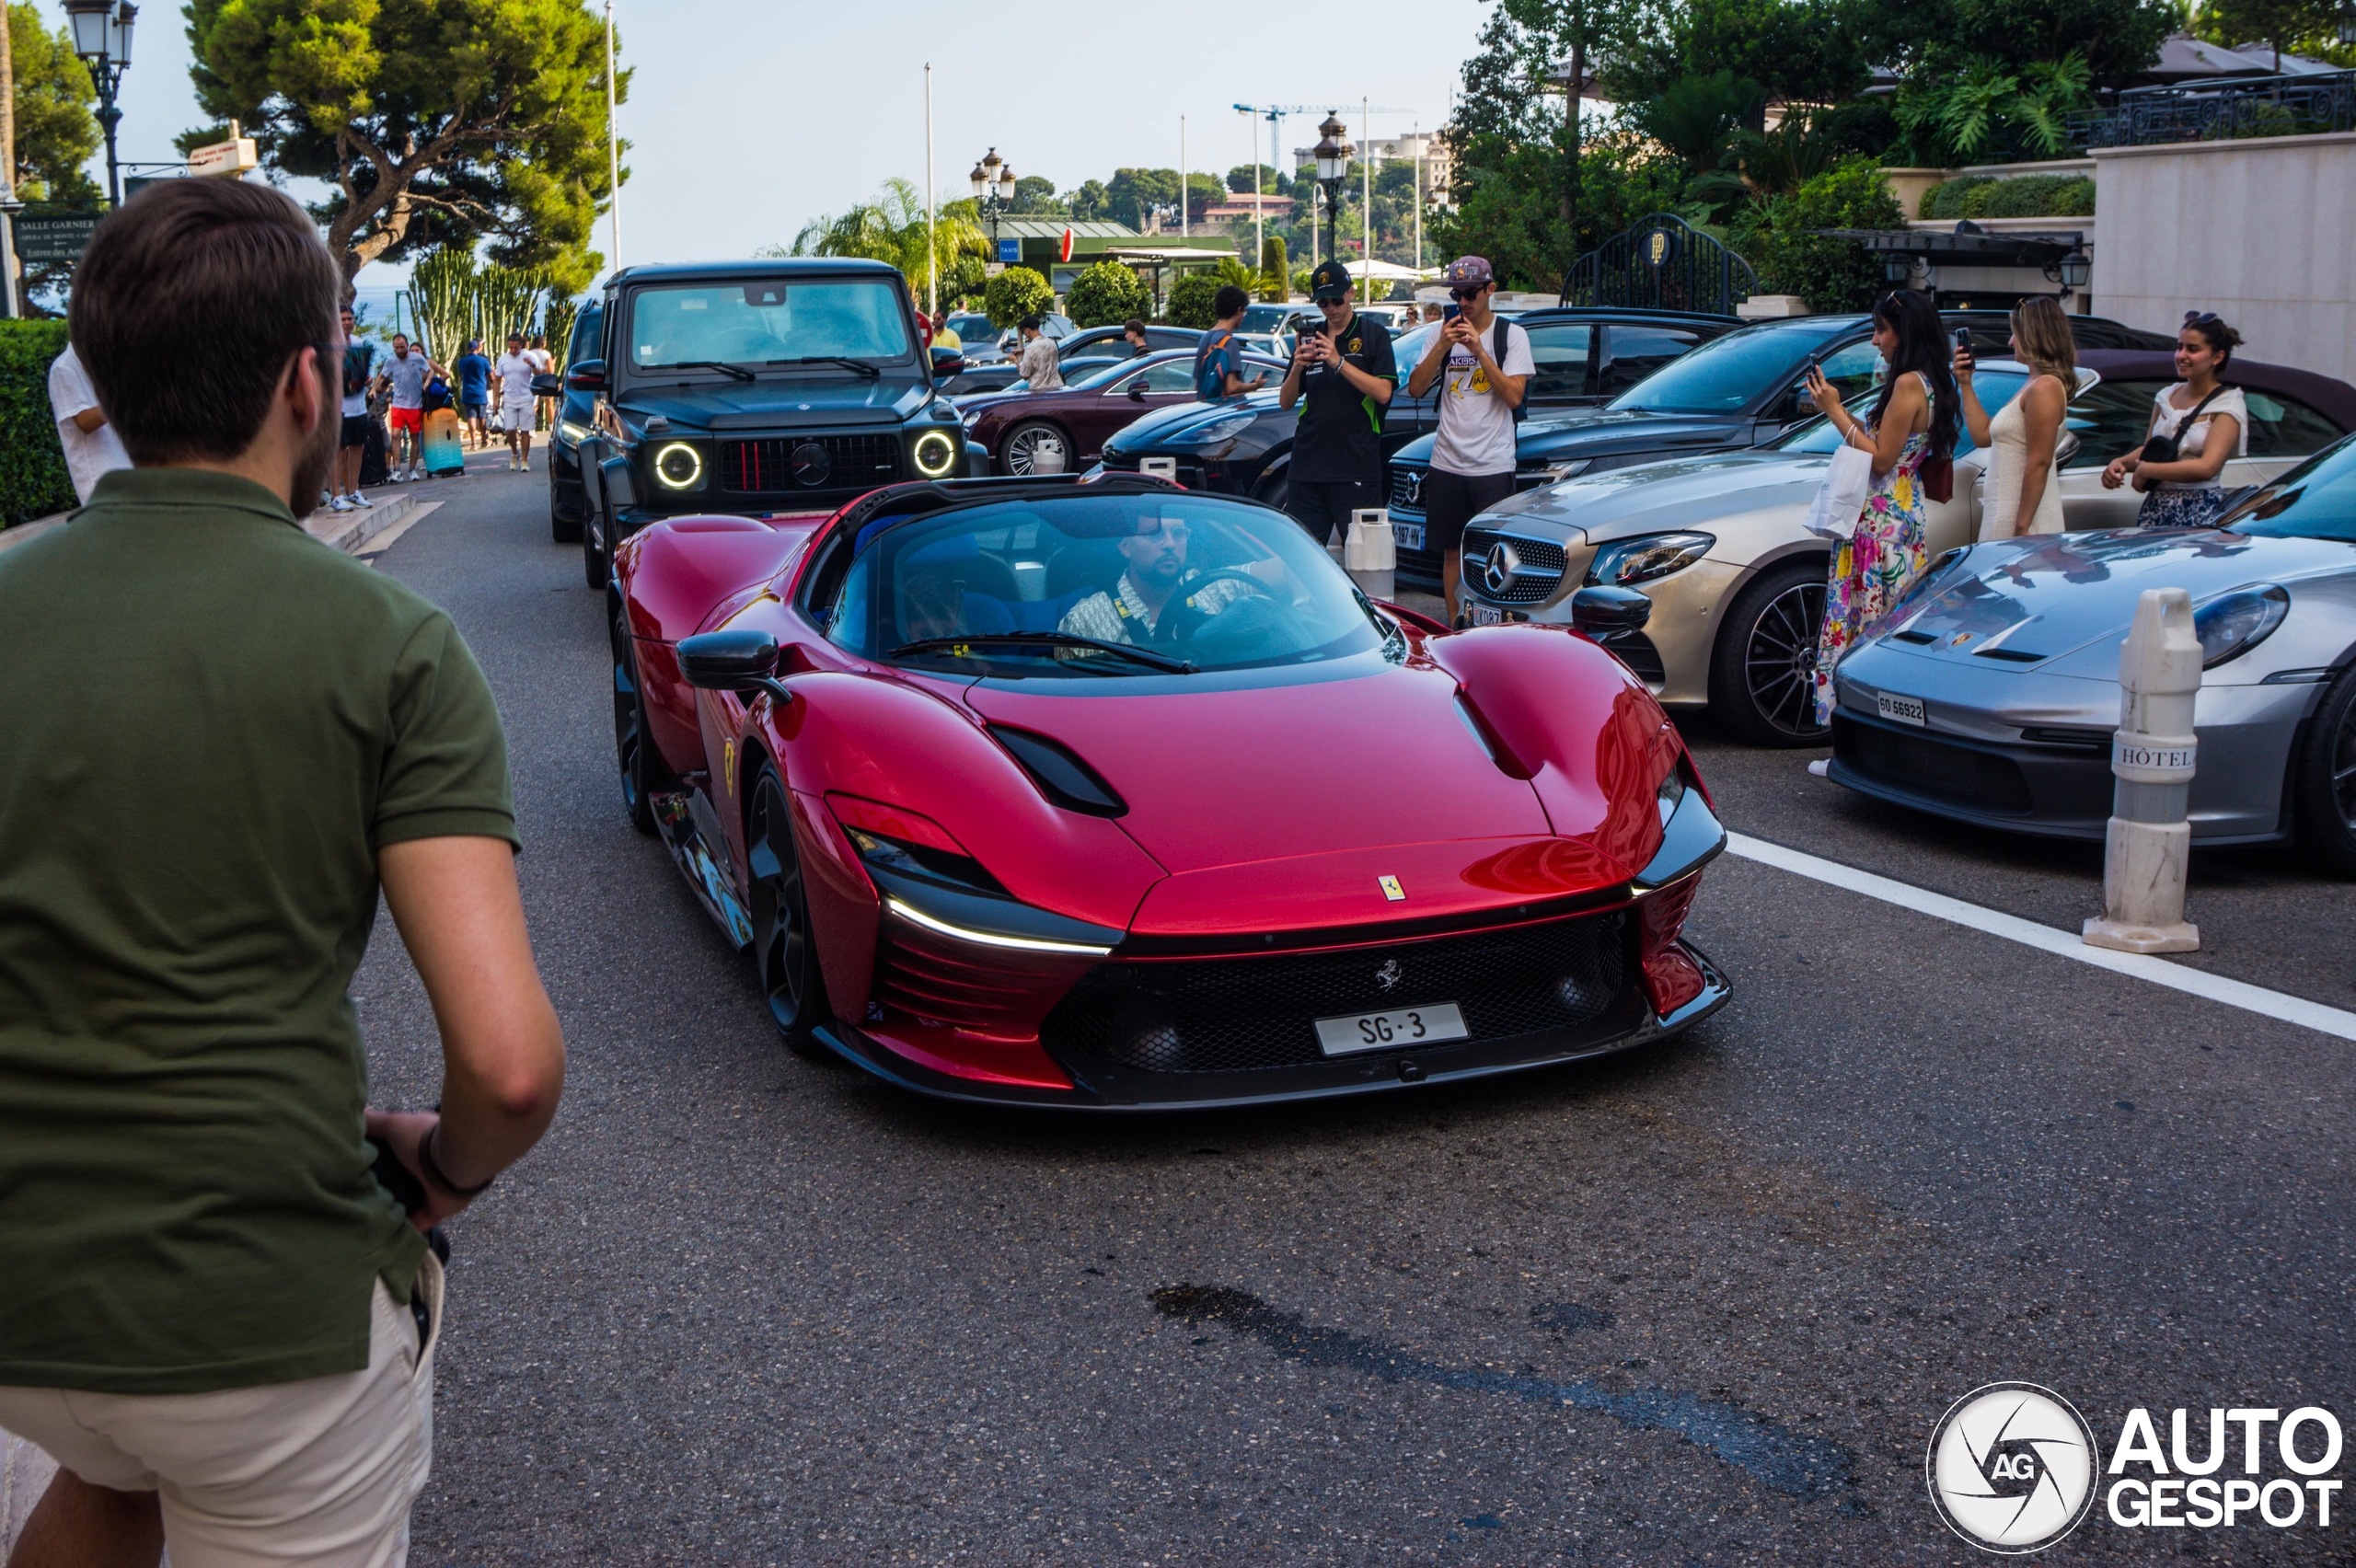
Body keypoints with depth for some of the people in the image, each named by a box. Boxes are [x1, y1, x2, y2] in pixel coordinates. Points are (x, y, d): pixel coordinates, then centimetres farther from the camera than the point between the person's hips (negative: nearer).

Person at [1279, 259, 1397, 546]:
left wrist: (1339, 362, -19)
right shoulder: (1309, 337, 16)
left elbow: (1383, 393, -11)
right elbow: (1286, 402, 12)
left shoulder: (1374, 334, 3)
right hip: (1307, 466, 4)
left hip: (1356, 470, -4)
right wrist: (1297, 368, -7)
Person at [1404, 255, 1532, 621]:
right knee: (1452, 551, 8)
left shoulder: (1511, 335, 1)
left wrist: (1479, 351, -16)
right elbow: (1415, 389, 1)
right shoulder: (1444, 333, 10)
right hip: (1447, 463, 3)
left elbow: (1514, 396, -10)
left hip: (1493, 466, -3)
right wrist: (1441, 348, -13)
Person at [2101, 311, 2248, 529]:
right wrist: (2121, 462, -2)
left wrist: (2146, 470, -12)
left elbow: (2208, 467, -16)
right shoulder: (2166, 396, 12)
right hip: (2156, 506, 5)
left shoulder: (2228, 405, -5)